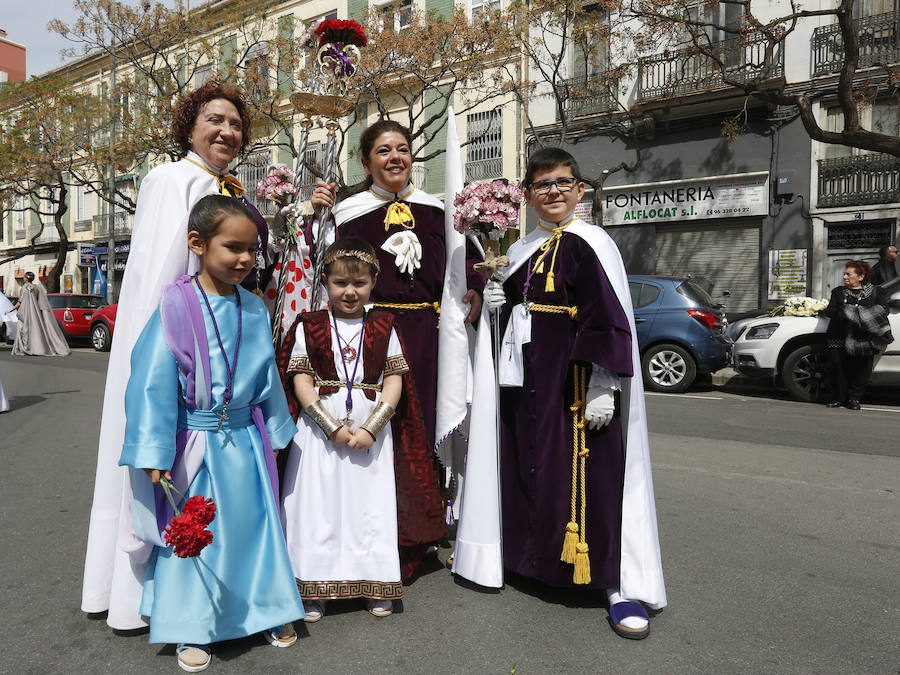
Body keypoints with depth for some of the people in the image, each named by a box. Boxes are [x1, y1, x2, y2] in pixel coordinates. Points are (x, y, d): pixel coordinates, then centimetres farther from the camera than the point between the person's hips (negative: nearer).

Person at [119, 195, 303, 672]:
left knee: (257, 525, 14)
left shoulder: (254, 309, 0)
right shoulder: (177, 305, -13)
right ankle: (193, 630, 28)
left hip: (245, 440, 4)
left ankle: (270, 608, 34)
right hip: (196, 441, -4)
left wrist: (274, 433, 15)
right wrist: (155, 454, -13)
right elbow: (153, 382, -12)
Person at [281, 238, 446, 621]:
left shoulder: (383, 328, 4)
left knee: (372, 505, 7)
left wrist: (370, 429, -11)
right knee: (319, 505, 3)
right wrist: (333, 427, -13)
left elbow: (394, 382, -1)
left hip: (372, 429, 1)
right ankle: (315, 590, 18)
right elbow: (302, 382, -4)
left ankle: (378, 586, 23)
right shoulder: (310, 327, 2)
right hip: (321, 429, 0)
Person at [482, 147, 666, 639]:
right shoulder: (521, 251, 14)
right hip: (528, 380, 7)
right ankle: (537, 559, 34)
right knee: (531, 470, 15)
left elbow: (608, 320, -16)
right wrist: (499, 302, 2)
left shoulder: (589, 245, -8)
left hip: (577, 379, -7)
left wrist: (603, 387, -22)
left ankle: (622, 584, 9)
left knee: (590, 480, -4)